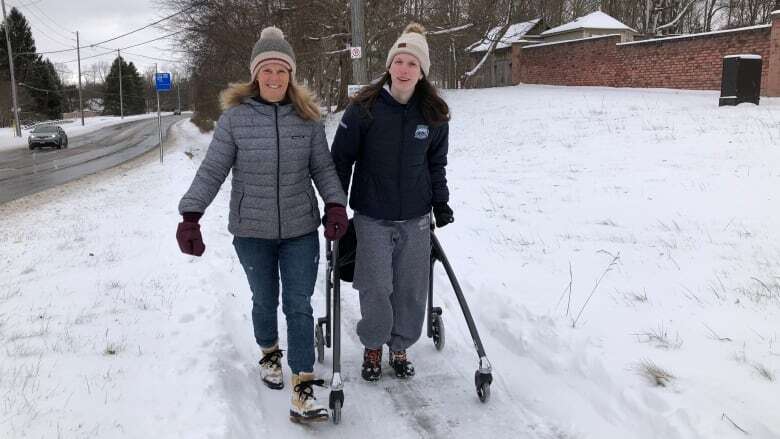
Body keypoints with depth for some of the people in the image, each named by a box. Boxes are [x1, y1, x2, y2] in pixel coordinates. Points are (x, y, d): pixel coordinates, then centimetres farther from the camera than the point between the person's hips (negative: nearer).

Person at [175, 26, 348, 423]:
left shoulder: (307, 117, -3)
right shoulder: (235, 116, -7)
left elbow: (323, 168, 2)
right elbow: (212, 171, -6)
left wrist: (336, 205, -14)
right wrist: (190, 217, -14)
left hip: (300, 230, 0)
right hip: (252, 231, 0)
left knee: (299, 306, -1)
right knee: (265, 301, 17)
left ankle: (303, 392, 3)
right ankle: (269, 353, 46)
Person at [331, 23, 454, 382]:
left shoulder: (435, 114, 0)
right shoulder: (364, 107, -10)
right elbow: (340, 158, -2)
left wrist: (441, 202, 8)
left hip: (416, 218, 3)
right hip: (372, 217, -3)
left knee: (412, 288, 8)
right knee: (376, 288, -2)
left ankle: (400, 346, 30)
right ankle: (373, 345, 24)